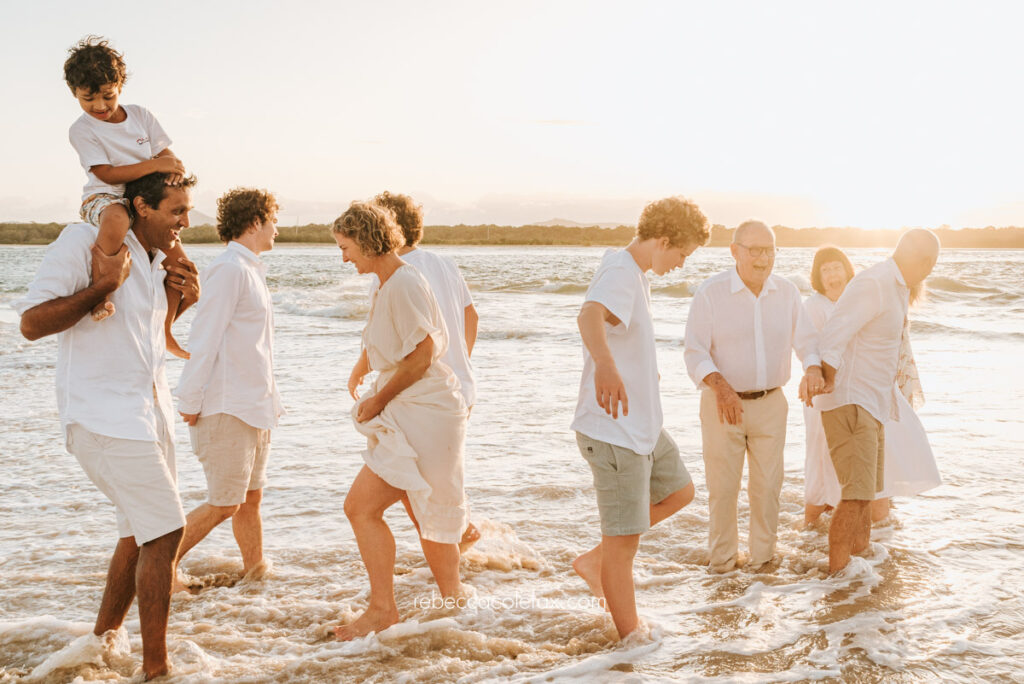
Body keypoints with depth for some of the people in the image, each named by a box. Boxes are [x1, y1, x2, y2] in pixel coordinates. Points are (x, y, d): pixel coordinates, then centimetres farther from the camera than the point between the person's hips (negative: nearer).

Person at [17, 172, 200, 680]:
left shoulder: (155, 258, 11)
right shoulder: (83, 242, -14)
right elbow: (32, 323, -17)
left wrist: (183, 299, 7)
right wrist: (105, 284, -24)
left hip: (148, 413, 9)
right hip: (103, 415, -9)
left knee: (140, 531, 15)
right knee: (165, 529, -12)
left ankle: (102, 642, 32)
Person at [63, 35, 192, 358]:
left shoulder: (140, 114, 5)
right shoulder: (82, 130, -9)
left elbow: (165, 152, 7)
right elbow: (107, 174, -17)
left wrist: (173, 166, -19)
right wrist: (155, 164, -25)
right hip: (104, 199, -6)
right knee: (116, 221, -44)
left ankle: (164, 332, 17)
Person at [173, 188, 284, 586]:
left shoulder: (251, 270, 17)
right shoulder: (229, 268, -14)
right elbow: (204, 338, -17)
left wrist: (268, 397, 17)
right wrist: (189, 400, -18)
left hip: (253, 405, 9)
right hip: (227, 407, -9)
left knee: (251, 498, 12)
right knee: (225, 504, -6)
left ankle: (256, 570, 19)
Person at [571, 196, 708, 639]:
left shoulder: (636, 274, 11)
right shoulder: (620, 273, -21)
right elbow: (589, 316, -45)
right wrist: (605, 365, -66)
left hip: (642, 423, 10)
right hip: (613, 429, -10)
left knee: (679, 492, 23)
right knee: (625, 541, -2)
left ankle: (595, 561, 24)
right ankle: (630, 639, 9)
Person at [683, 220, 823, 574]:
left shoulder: (787, 292, -1)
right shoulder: (711, 292, -12)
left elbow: (807, 341, -3)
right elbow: (695, 354, -15)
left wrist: (813, 369, -26)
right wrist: (720, 386, -33)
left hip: (770, 404, 3)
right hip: (723, 404, -3)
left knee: (767, 487, 7)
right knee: (723, 488, 3)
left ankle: (762, 558, 22)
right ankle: (723, 559, 21)